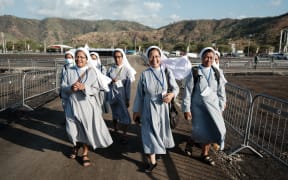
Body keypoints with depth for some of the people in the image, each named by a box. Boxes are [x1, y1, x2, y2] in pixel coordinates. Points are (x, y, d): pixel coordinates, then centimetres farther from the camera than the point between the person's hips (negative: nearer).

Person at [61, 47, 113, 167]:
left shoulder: (92, 72, -5)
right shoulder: (69, 71, 3)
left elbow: (96, 89, -7)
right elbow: (63, 87, 2)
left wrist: (84, 88, -24)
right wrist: (71, 88, -19)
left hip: (87, 105, -2)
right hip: (73, 104, 2)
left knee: (87, 128, 4)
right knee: (72, 129, 9)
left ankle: (85, 153, 26)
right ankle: (76, 146, 42)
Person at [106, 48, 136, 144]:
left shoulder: (127, 69, -7)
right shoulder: (110, 69, 1)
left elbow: (128, 85, -8)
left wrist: (128, 99, -9)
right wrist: (111, 81, -16)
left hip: (122, 94, -3)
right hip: (112, 94, 3)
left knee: (124, 115, -2)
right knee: (114, 114, 17)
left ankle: (124, 134, 13)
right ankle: (115, 130, 38)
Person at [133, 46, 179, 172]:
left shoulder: (167, 72, -9)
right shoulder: (144, 74, -7)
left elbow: (176, 88, 0)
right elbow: (139, 94, -1)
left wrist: (172, 94, -23)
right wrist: (136, 110, 3)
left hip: (162, 107, 1)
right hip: (148, 108, 0)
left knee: (161, 130, 18)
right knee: (149, 133, 3)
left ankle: (161, 148, 50)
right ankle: (152, 161, 18)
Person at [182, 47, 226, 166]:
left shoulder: (217, 73, 1)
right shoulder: (194, 73, -10)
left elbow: (221, 92, 8)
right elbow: (187, 92, -9)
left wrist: (221, 108, 8)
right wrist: (186, 109, -10)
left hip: (213, 106, 3)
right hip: (198, 106, -3)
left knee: (211, 130, 2)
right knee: (201, 131, -3)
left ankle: (205, 154, 25)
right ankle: (193, 139, 34)